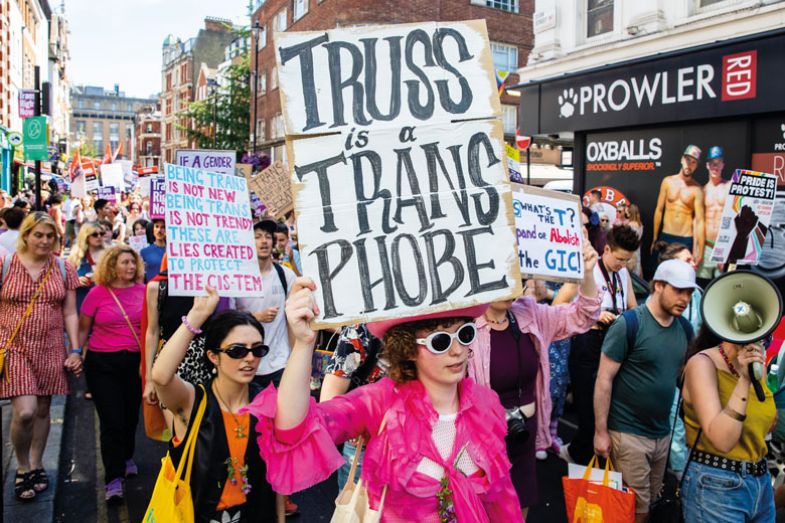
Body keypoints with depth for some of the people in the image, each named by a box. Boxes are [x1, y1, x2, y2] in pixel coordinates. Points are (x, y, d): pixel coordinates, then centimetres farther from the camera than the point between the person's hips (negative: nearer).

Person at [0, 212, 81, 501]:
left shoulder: (64, 268, 3)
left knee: (42, 410, 10)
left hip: (50, 349, 2)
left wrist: (75, 350, 1)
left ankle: (35, 465, 30)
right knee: (25, 411, -11)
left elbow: (70, 313, 6)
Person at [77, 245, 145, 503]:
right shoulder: (97, 293, -5)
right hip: (102, 364, -2)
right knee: (112, 421, -3)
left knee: (131, 416, 14)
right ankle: (113, 479, 7)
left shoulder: (143, 291, 0)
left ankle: (126, 458, 40)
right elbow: (83, 330, 3)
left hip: (136, 362, 2)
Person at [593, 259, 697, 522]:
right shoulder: (628, 324, -15)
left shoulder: (685, 329, 4)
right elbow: (604, 380, -14)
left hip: (663, 433, 6)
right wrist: (601, 431, -15)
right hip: (628, 433, -6)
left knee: (651, 501, 17)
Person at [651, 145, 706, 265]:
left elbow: (699, 221, -9)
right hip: (665, 237, 2)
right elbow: (659, 210, 5)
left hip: (686, 240, -2)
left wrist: (700, 250, -13)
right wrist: (654, 239, 6)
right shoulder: (668, 181, 2)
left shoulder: (697, 189, -6)